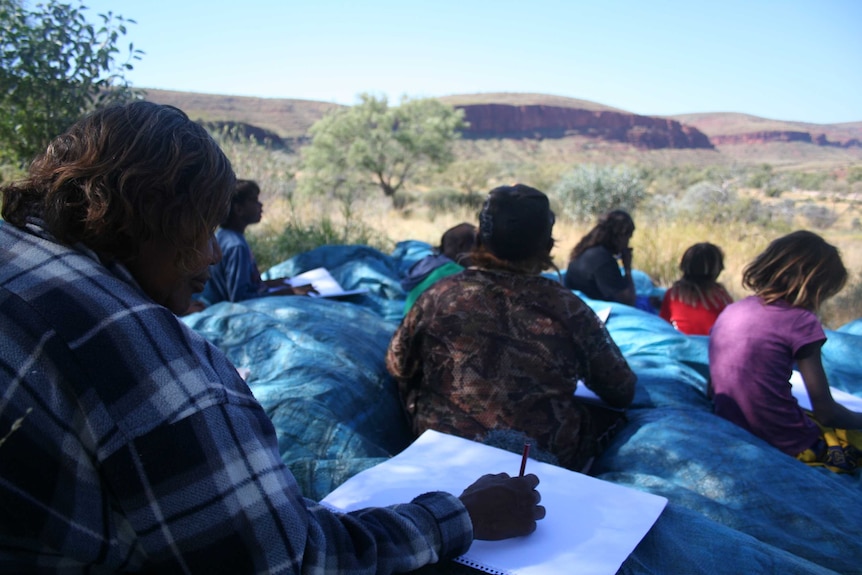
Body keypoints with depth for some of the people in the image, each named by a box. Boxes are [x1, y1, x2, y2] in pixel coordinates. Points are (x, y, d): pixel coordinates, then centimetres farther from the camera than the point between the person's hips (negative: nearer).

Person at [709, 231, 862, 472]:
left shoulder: (730, 311, 4)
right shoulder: (800, 321, -14)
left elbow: (715, 386, 12)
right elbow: (826, 412, -10)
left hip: (732, 430, 7)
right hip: (788, 447, -6)